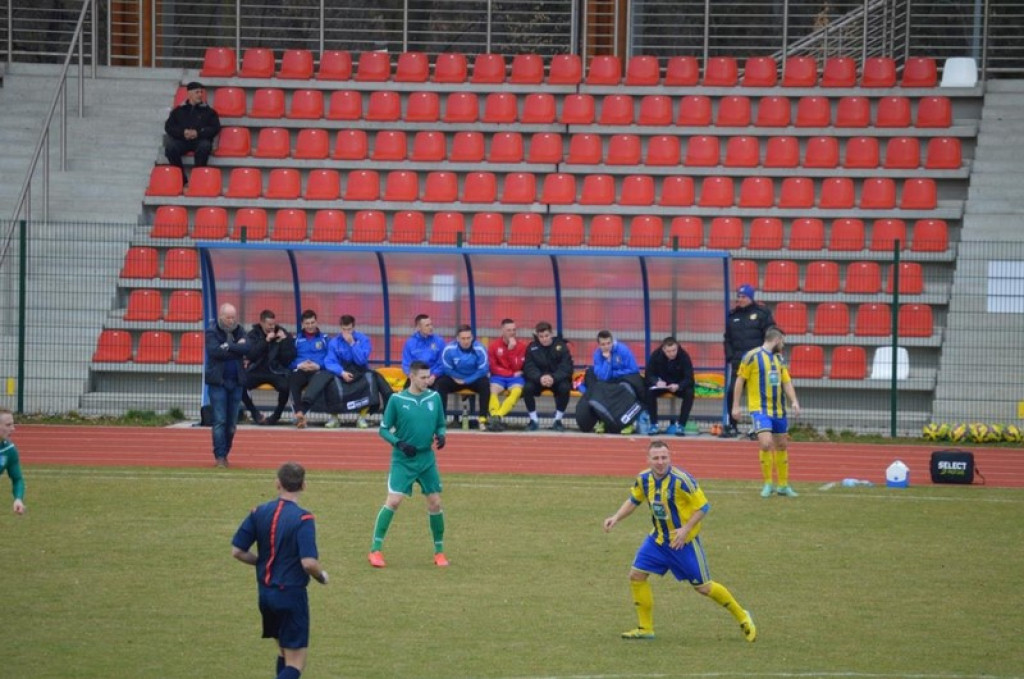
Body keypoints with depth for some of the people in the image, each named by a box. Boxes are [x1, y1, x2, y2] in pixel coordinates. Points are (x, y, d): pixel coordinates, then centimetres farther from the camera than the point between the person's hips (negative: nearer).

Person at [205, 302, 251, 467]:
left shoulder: (239, 331, 9)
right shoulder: (212, 332, -4)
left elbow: (247, 348, -8)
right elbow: (215, 351, -20)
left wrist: (229, 347, -16)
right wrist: (237, 348, -11)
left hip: (236, 380, 4)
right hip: (218, 381, -4)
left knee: (232, 422, 7)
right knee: (220, 420, -8)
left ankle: (225, 454, 16)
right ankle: (219, 456, -7)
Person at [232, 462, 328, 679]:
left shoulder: (259, 513, -1)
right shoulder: (303, 519, -18)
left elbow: (237, 551, 1)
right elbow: (309, 563, -25)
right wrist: (322, 576, -3)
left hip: (265, 593, 6)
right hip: (291, 594, -6)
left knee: (284, 651, 25)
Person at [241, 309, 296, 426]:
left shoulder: (283, 334, 3)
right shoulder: (252, 335, 4)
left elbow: (288, 359, -3)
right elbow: (250, 355, -13)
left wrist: (284, 341, -14)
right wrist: (266, 341, -19)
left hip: (276, 372, -1)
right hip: (256, 371, 1)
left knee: (285, 386, -34)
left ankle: (277, 415, -6)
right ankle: (255, 413, -3)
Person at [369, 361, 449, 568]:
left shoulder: (434, 398, 2)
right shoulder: (397, 400, -7)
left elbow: (440, 424, 13)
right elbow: (383, 429, -1)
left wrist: (440, 435, -10)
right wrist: (399, 443, -18)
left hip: (427, 458, 4)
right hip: (403, 460, -4)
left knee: (435, 503, 5)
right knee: (393, 501, -13)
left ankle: (439, 551, 20)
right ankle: (375, 550, -6)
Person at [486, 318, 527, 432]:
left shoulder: (521, 345, 1)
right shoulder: (493, 346, 2)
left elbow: (517, 367, -6)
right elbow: (493, 367, 0)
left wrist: (511, 349, -16)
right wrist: (511, 373, -8)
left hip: (515, 377, 0)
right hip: (499, 377, 0)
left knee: (516, 391, -34)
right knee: (492, 390, -33)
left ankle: (497, 416, -44)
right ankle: (497, 418, -46)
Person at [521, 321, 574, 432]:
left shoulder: (561, 346, -4)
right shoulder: (532, 348, 0)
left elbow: (566, 368, -13)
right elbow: (529, 368, -10)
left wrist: (553, 378, -30)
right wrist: (540, 378, -31)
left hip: (557, 380, -1)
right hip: (537, 380, 1)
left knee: (564, 388, -33)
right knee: (527, 388, -29)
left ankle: (557, 420, -14)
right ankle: (534, 420, -11)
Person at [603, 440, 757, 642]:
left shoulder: (681, 480, -24)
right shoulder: (643, 479, -7)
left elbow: (703, 506, -18)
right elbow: (633, 501, 12)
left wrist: (686, 529, -26)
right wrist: (616, 518, -2)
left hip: (684, 541, -6)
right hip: (658, 539, 6)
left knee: (703, 587, 1)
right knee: (636, 576, -3)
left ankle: (742, 617, 21)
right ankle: (645, 628, 10)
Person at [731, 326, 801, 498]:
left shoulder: (779, 358, 12)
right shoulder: (752, 356, -8)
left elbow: (786, 381, 12)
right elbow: (740, 380, -6)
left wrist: (794, 400, -5)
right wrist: (735, 406, -8)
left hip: (778, 409, 7)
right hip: (760, 408, -7)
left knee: (782, 445, 12)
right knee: (766, 443, -19)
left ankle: (783, 485, 24)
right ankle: (768, 484, -3)